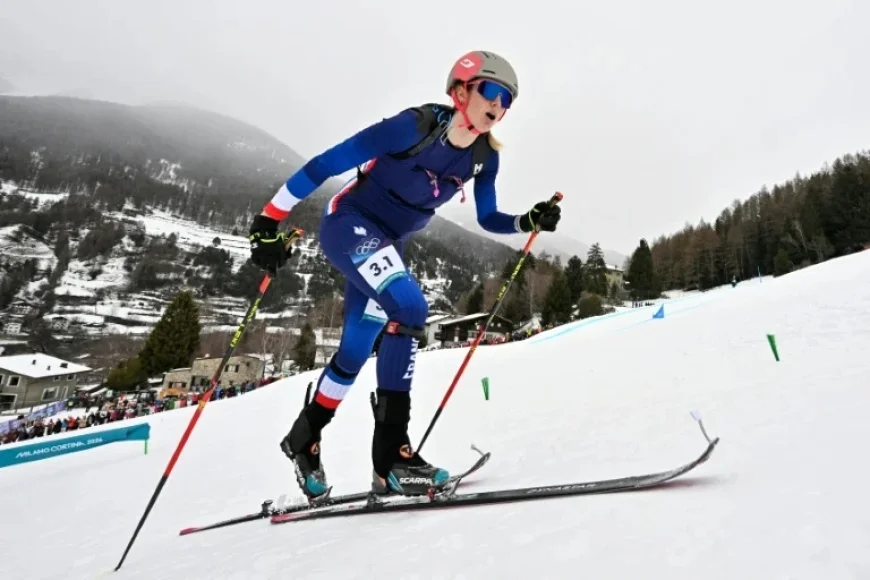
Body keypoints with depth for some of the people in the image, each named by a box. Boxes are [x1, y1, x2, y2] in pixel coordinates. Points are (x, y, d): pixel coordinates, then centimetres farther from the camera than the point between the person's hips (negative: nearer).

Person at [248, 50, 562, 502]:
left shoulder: (483, 155, -1)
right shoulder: (415, 126, -20)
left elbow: (488, 219, 10)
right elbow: (324, 164, -19)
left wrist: (529, 221, -9)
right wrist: (270, 220, -18)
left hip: (386, 243, 7)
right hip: (348, 225, -6)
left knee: (356, 351, 10)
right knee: (410, 307, -31)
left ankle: (304, 438, 34)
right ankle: (391, 453, -20)